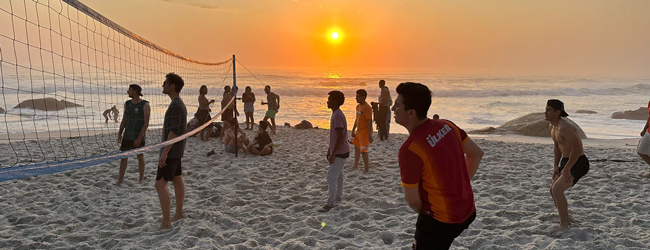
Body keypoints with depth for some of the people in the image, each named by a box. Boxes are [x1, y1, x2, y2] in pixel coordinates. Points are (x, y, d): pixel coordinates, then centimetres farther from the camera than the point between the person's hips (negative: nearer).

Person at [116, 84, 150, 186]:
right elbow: (124, 120, 12)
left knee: (140, 157, 6)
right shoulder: (127, 104, 6)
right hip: (127, 136, 5)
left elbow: (146, 123, -14)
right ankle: (120, 179, 13)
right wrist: (119, 133, 2)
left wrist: (139, 138, -19)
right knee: (123, 157, 4)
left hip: (139, 137, -5)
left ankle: (141, 179, 19)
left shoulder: (145, 105, -11)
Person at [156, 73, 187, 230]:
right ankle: (179, 213, 25)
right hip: (176, 150, 10)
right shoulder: (180, 104, 12)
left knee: (160, 184, -10)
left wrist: (164, 153, -23)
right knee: (177, 180, 15)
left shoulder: (175, 106, -19)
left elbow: (174, 132, -24)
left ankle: (166, 223, -10)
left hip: (171, 151, -10)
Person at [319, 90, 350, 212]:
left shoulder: (337, 116, -22)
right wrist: (329, 151, 19)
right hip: (339, 151, 10)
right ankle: (338, 197, 31)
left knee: (331, 176, -9)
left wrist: (333, 154, -24)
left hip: (340, 152, -10)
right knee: (338, 175, 19)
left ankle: (330, 203, -5)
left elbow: (340, 136, -26)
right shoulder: (336, 114, 11)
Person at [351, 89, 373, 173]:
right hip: (359, 131, 10)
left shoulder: (367, 108, -20)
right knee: (356, 147, 19)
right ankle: (355, 165, 33)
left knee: (363, 150, -7)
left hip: (365, 132, -10)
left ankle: (367, 169, 5)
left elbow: (370, 122, -22)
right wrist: (353, 130, 20)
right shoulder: (358, 106, 9)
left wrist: (369, 135, -25)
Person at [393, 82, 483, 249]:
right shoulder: (446, 126, -5)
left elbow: (412, 200, -18)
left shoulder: (410, 149, -27)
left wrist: (424, 213, 3)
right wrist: (460, 185, 11)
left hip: (440, 221, -7)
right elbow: (476, 153, 7)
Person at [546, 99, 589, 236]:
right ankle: (566, 221, 26)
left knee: (557, 189, -22)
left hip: (578, 163, -10)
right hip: (566, 161, 10)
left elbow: (577, 149, -28)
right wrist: (556, 166, 12)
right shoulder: (553, 127, 6)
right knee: (553, 190, 11)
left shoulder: (564, 127, -27)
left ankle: (564, 225, -9)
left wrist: (566, 169, -20)